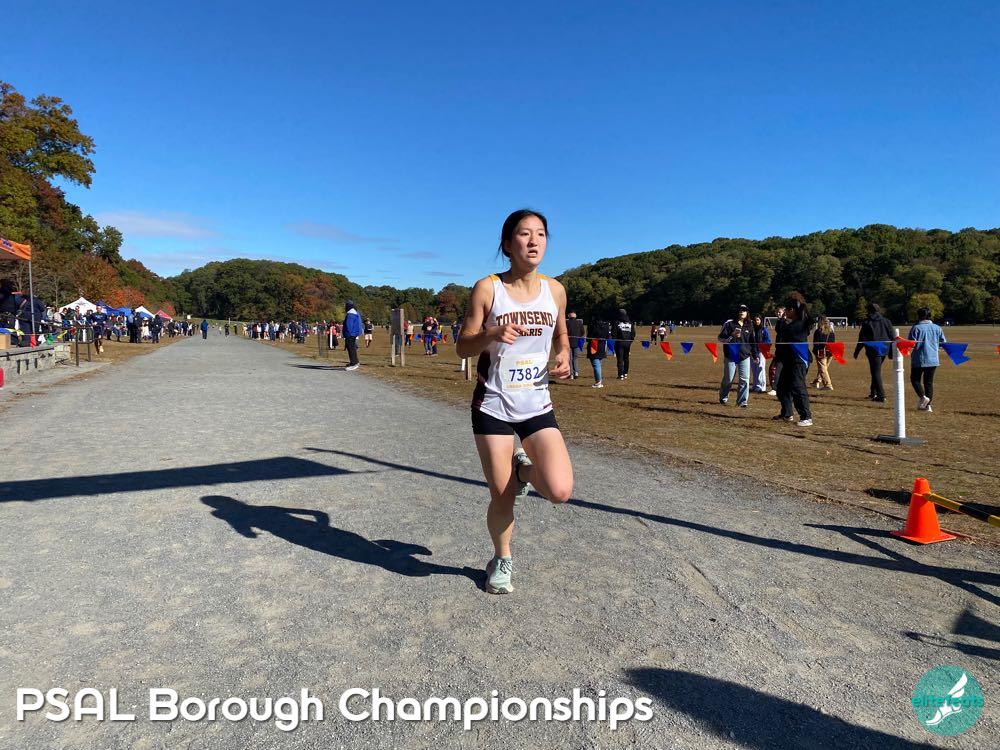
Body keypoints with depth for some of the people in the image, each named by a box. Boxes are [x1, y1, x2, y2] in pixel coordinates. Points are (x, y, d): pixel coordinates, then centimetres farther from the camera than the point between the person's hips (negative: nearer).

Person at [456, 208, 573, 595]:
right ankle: (502, 560, 33)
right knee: (501, 497, 4)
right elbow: (463, 346, -4)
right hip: (493, 408, -2)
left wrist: (564, 356, -2)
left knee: (560, 491, -13)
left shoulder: (555, 290, 4)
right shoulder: (487, 288, -6)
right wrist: (491, 335, -25)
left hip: (538, 407, 3)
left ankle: (524, 468, 21)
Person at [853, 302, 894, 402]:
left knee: (876, 372, -2)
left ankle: (881, 395, -8)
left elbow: (862, 339, -6)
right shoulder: (886, 321, 6)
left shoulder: (867, 322, -6)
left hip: (873, 350, -5)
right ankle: (873, 392, 26)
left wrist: (856, 352, 1)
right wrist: (892, 351, 11)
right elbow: (892, 336, 5)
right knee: (877, 370, 19)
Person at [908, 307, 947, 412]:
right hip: (933, 359, 5)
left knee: (915, 379, 11)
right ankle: (927, 405, 8)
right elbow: (944, 343, 7)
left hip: (919, 359, -4)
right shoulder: (937, 328, 3)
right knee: (929, 382, 11)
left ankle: (922, 397, -13)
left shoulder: (916, 328, -11)